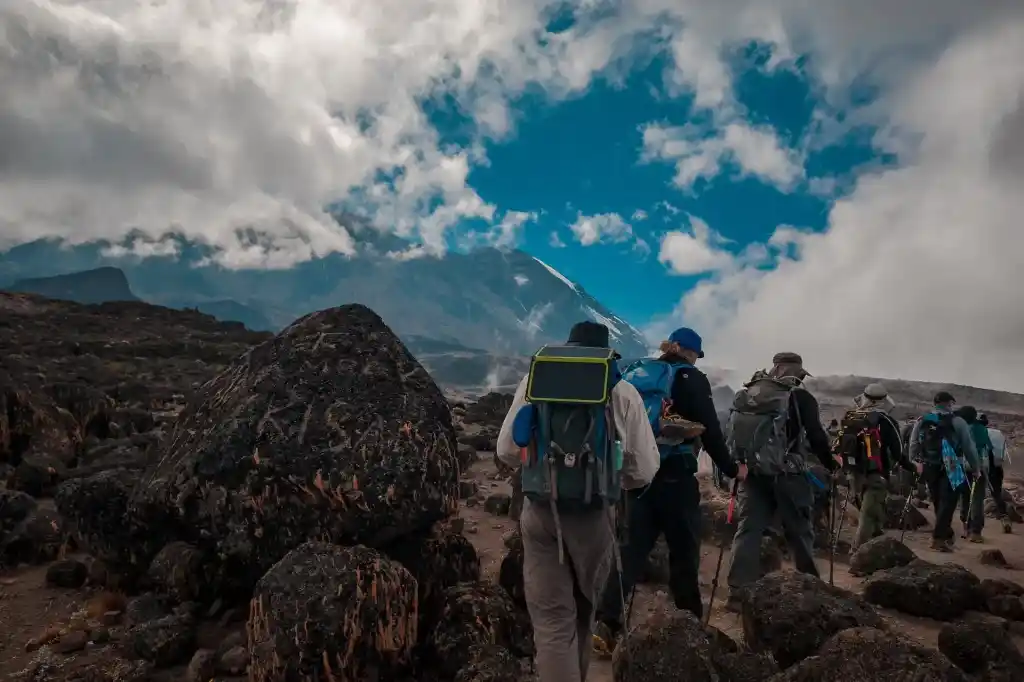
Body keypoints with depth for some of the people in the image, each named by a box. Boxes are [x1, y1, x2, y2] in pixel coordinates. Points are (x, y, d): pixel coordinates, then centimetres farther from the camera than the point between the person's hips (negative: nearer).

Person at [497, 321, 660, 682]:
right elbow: (644, 470, 1)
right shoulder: (622, 392, 2)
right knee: (582, 609, 23)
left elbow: (506, 450, 6)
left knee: (552, 618, 4)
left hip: (540, 513, 0)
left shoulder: (534, 380, 6)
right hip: (594, 515, 1)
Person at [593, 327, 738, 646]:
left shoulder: (634, 374, 11)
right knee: (684, 550, 10)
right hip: (674, 475, -4)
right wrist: (730, 469, 5)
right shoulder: (690, 378, -3)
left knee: (633, 546, 7)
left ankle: (607, 619, -5)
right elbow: (710, 431, -7)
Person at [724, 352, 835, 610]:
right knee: (799, 530, 11)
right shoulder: (799, 396, -4)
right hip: (787, 474, -4)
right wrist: (831, 463, 11)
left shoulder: (745, 394, 10)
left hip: (752, 472, 4)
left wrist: (739, 464, 15)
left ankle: (738, 592, 0)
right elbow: (816, 436, -4)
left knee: (749, 528, 5)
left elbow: (732, 432, 9)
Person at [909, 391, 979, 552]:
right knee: (947, 503, -2)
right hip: (951, 470, -4)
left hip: (929, 469, 4)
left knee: (938, 503, 16)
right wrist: (974, 467, 8)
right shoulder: (957, 422, -5)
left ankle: (947, 535, 29)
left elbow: (913, 447, 7)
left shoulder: (920, 422, 6)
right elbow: (969, 447, -2)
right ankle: (939, 538, -9)